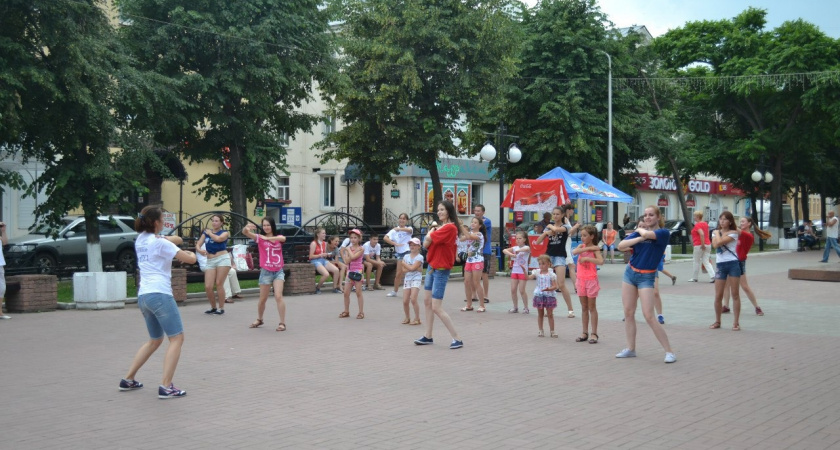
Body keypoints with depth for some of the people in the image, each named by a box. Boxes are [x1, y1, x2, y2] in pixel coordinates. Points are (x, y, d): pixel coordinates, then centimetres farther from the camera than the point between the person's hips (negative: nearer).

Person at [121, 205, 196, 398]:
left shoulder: (141, 240, 15)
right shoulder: (161, 243, -8)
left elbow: (177, 240, 24)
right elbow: (190, 259, -7)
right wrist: (191, 254, 14)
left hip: (143, 296, 9)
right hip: (160, 294, -9)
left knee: (155, 340, 22)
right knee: (177, 339, -4)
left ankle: (128, 379, 23)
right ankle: (166, 386, -12)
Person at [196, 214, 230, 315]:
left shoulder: (225, 232, 5)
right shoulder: (206, 232, 15)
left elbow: (218, 239, -16)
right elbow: (198, 244, 7)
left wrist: (210, 233, 1)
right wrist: (200, 250, -15)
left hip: (223, 259, -3)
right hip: (210, 261, 3)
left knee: (219, 284, -5)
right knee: (208, 287, -5)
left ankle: (221, 308, 7)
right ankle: (213, 307, 15)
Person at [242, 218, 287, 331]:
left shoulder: (278, 237, 4)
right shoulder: (259, 238, 2)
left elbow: (283, 238, -21)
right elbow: (245, 232, -13)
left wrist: (267, 238, -34)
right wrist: (246, 227, -37)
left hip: (278, 271, 0)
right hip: (266, 272, 0)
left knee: (278, 296, -14)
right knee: (263, 299, 11)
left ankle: (282, 323, -8)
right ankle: (259, 319, 35)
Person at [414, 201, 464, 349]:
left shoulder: (450, 227, -18)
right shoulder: (441, 227, 10)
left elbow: (428, 239, -23)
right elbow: (425, 244, 2)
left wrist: (432, 231, -2)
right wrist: (432, 230, -12)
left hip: (441, 270, -10)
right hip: (432, 267, 10)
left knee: (436, 307, -10)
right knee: (427, 301, 15)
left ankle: (457, 339, -4)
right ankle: (428, 336, 25)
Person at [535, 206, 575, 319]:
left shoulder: (566, 226, 1)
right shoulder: (548, 227, 11)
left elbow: (557, 229, -23)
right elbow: (538, 242, 6)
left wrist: (550, 226, -2)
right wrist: (545, 233, -9)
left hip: (560, 256, -4)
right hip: (548, 255, 5)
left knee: (561, 285, -12)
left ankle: (571, 309, -2)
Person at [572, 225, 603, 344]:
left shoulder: (595, 248, -8)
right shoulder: (581, 246, 6)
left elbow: (600, 261, -25)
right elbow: (574, 252, -16)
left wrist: (586, 258, -26)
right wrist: (588, 248, -19)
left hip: (591, 280, -5)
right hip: (581, 279, 5)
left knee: (592, 307, 0)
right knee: (584, 307, 10)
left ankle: (594, 333, 5)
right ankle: (585, 333, 16)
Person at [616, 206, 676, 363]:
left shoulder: (663, 233, -9)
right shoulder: (639, 231, 5)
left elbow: (647, 234, -30)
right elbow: (621, 246, -6)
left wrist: (640, 230, -7)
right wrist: (639, 238, -17)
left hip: (646, 277, -6)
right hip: (630, 272, 6)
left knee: (649, 316, -12)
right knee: (628, 313, 6)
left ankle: (669, 351, -5)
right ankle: (631, 349, 17)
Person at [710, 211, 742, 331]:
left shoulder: (733, 233, -2)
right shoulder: (715, 232, 12)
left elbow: (720, 242, -17)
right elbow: (715, 245, -8)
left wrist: (718, 232, -2)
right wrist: (717, 232, -7)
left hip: (733, 264, -4)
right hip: (721, 265, 4)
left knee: (735, 294, 0)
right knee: (718, 296, 4)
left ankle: (736, 322, 4)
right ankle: (717, 321, 18)